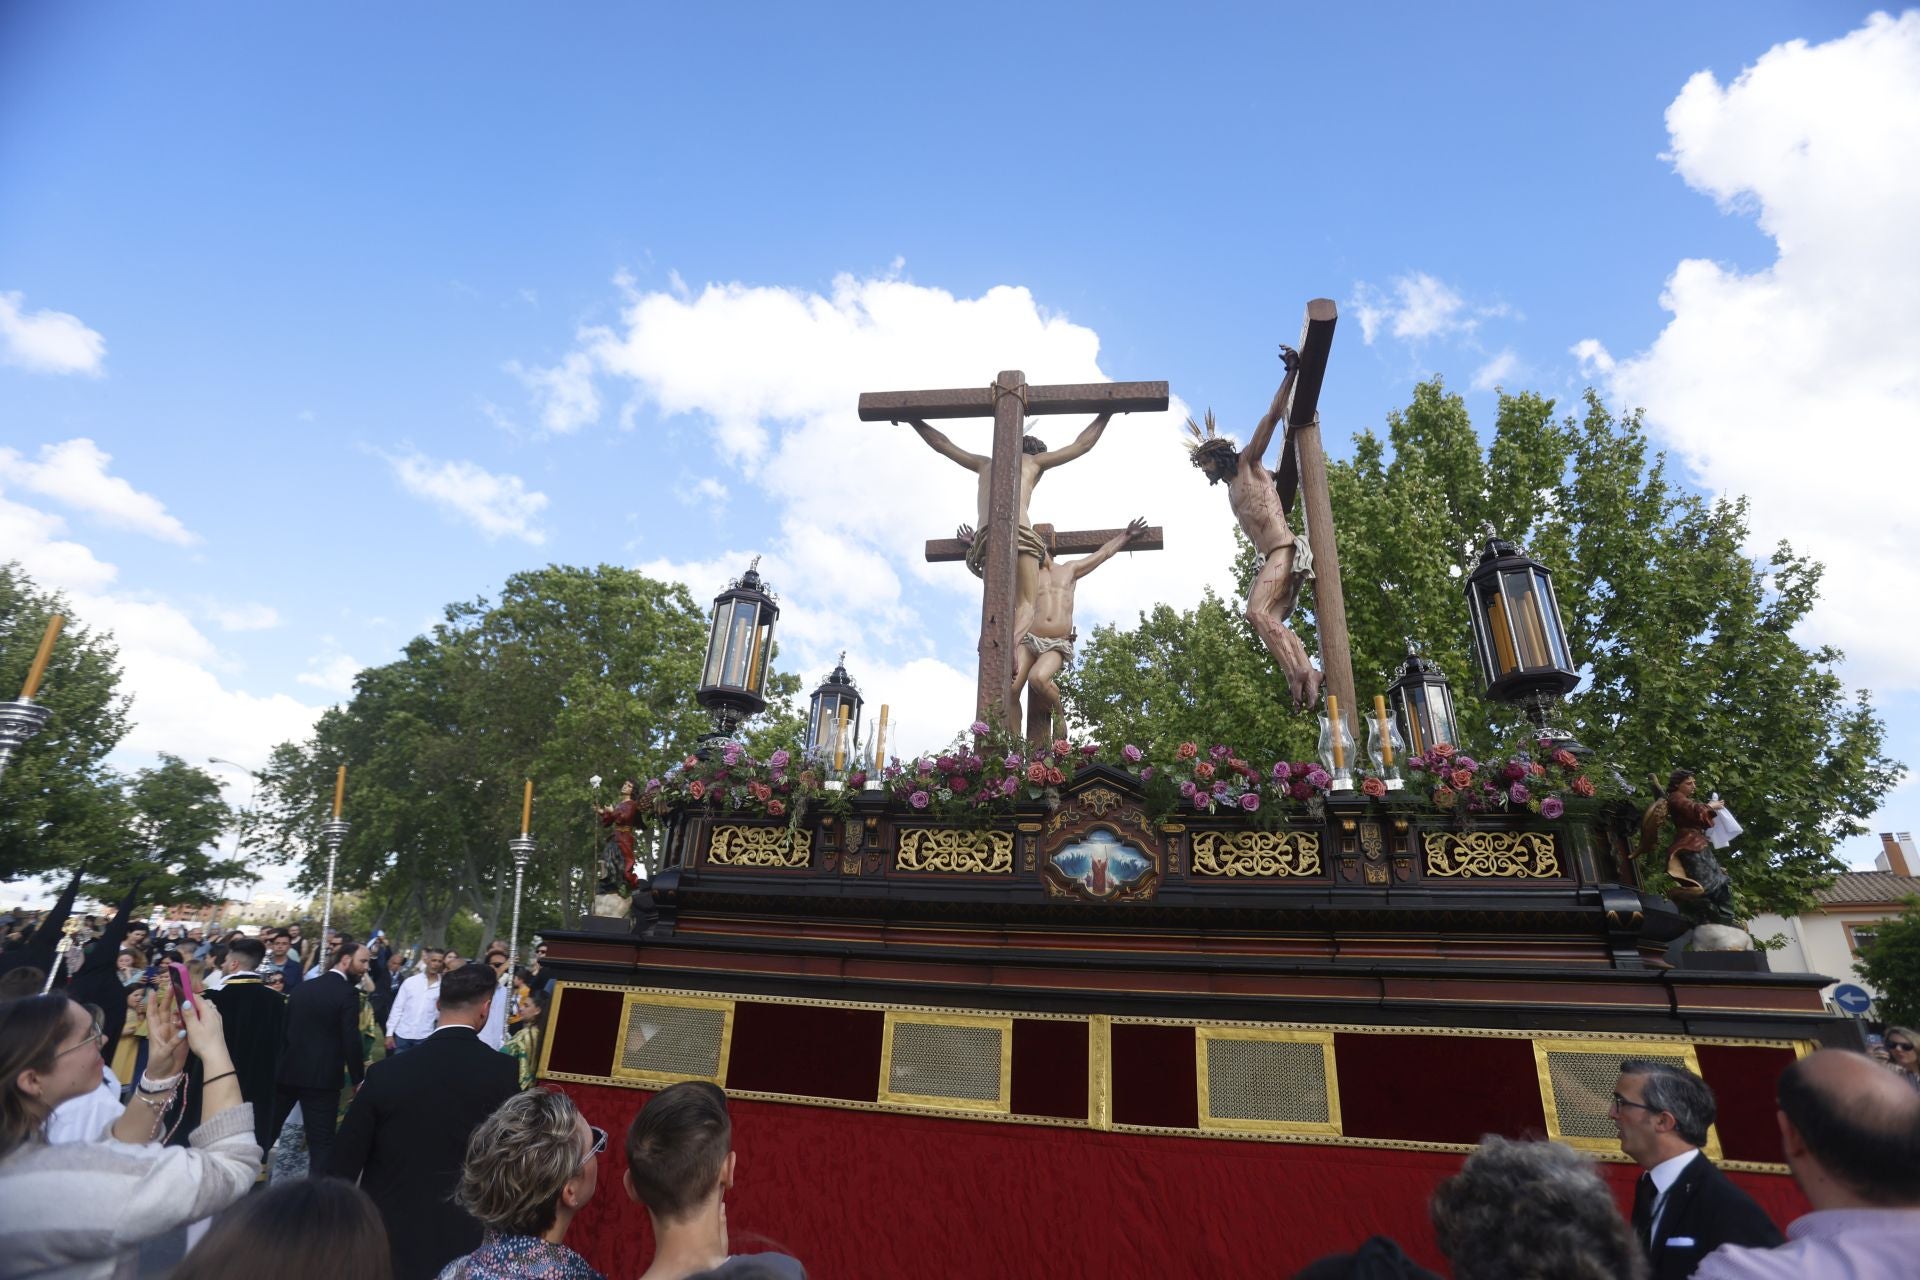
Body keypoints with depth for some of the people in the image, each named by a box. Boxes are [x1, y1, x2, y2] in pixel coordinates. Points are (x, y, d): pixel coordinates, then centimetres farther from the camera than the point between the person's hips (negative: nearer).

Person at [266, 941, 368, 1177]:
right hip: (322, 1077, -6)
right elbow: (351, 1040, -15)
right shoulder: (347, 993, -12)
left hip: (287, 1071, 6)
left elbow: (284, 1029, 12)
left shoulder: (301, 988, 9)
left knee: (268, 1131, 21)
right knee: (321, 1142, 1)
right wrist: (358, 1079, -4)